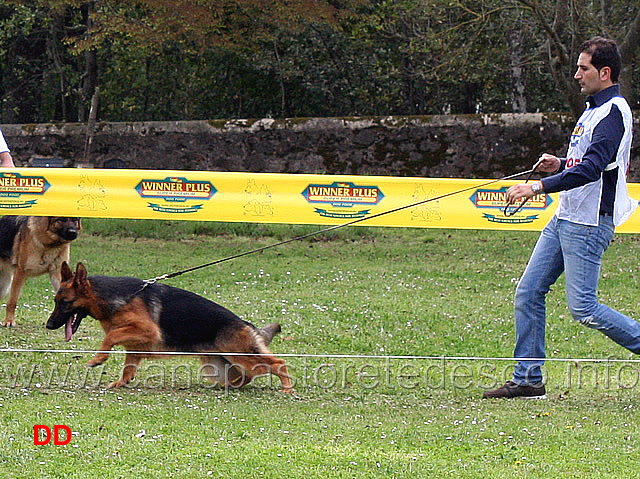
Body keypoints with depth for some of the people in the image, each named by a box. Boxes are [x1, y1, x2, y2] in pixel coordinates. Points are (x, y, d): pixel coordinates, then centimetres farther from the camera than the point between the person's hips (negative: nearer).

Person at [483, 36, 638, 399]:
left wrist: (539, 187, -29)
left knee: (583, 307, -11)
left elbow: (591, 168, -26)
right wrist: (561, 164, 9)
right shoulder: (594, 109, 17)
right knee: (528, 293, 5)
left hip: (589, 224, -10)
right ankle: (528, 378, 10)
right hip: (566, 218, 10)